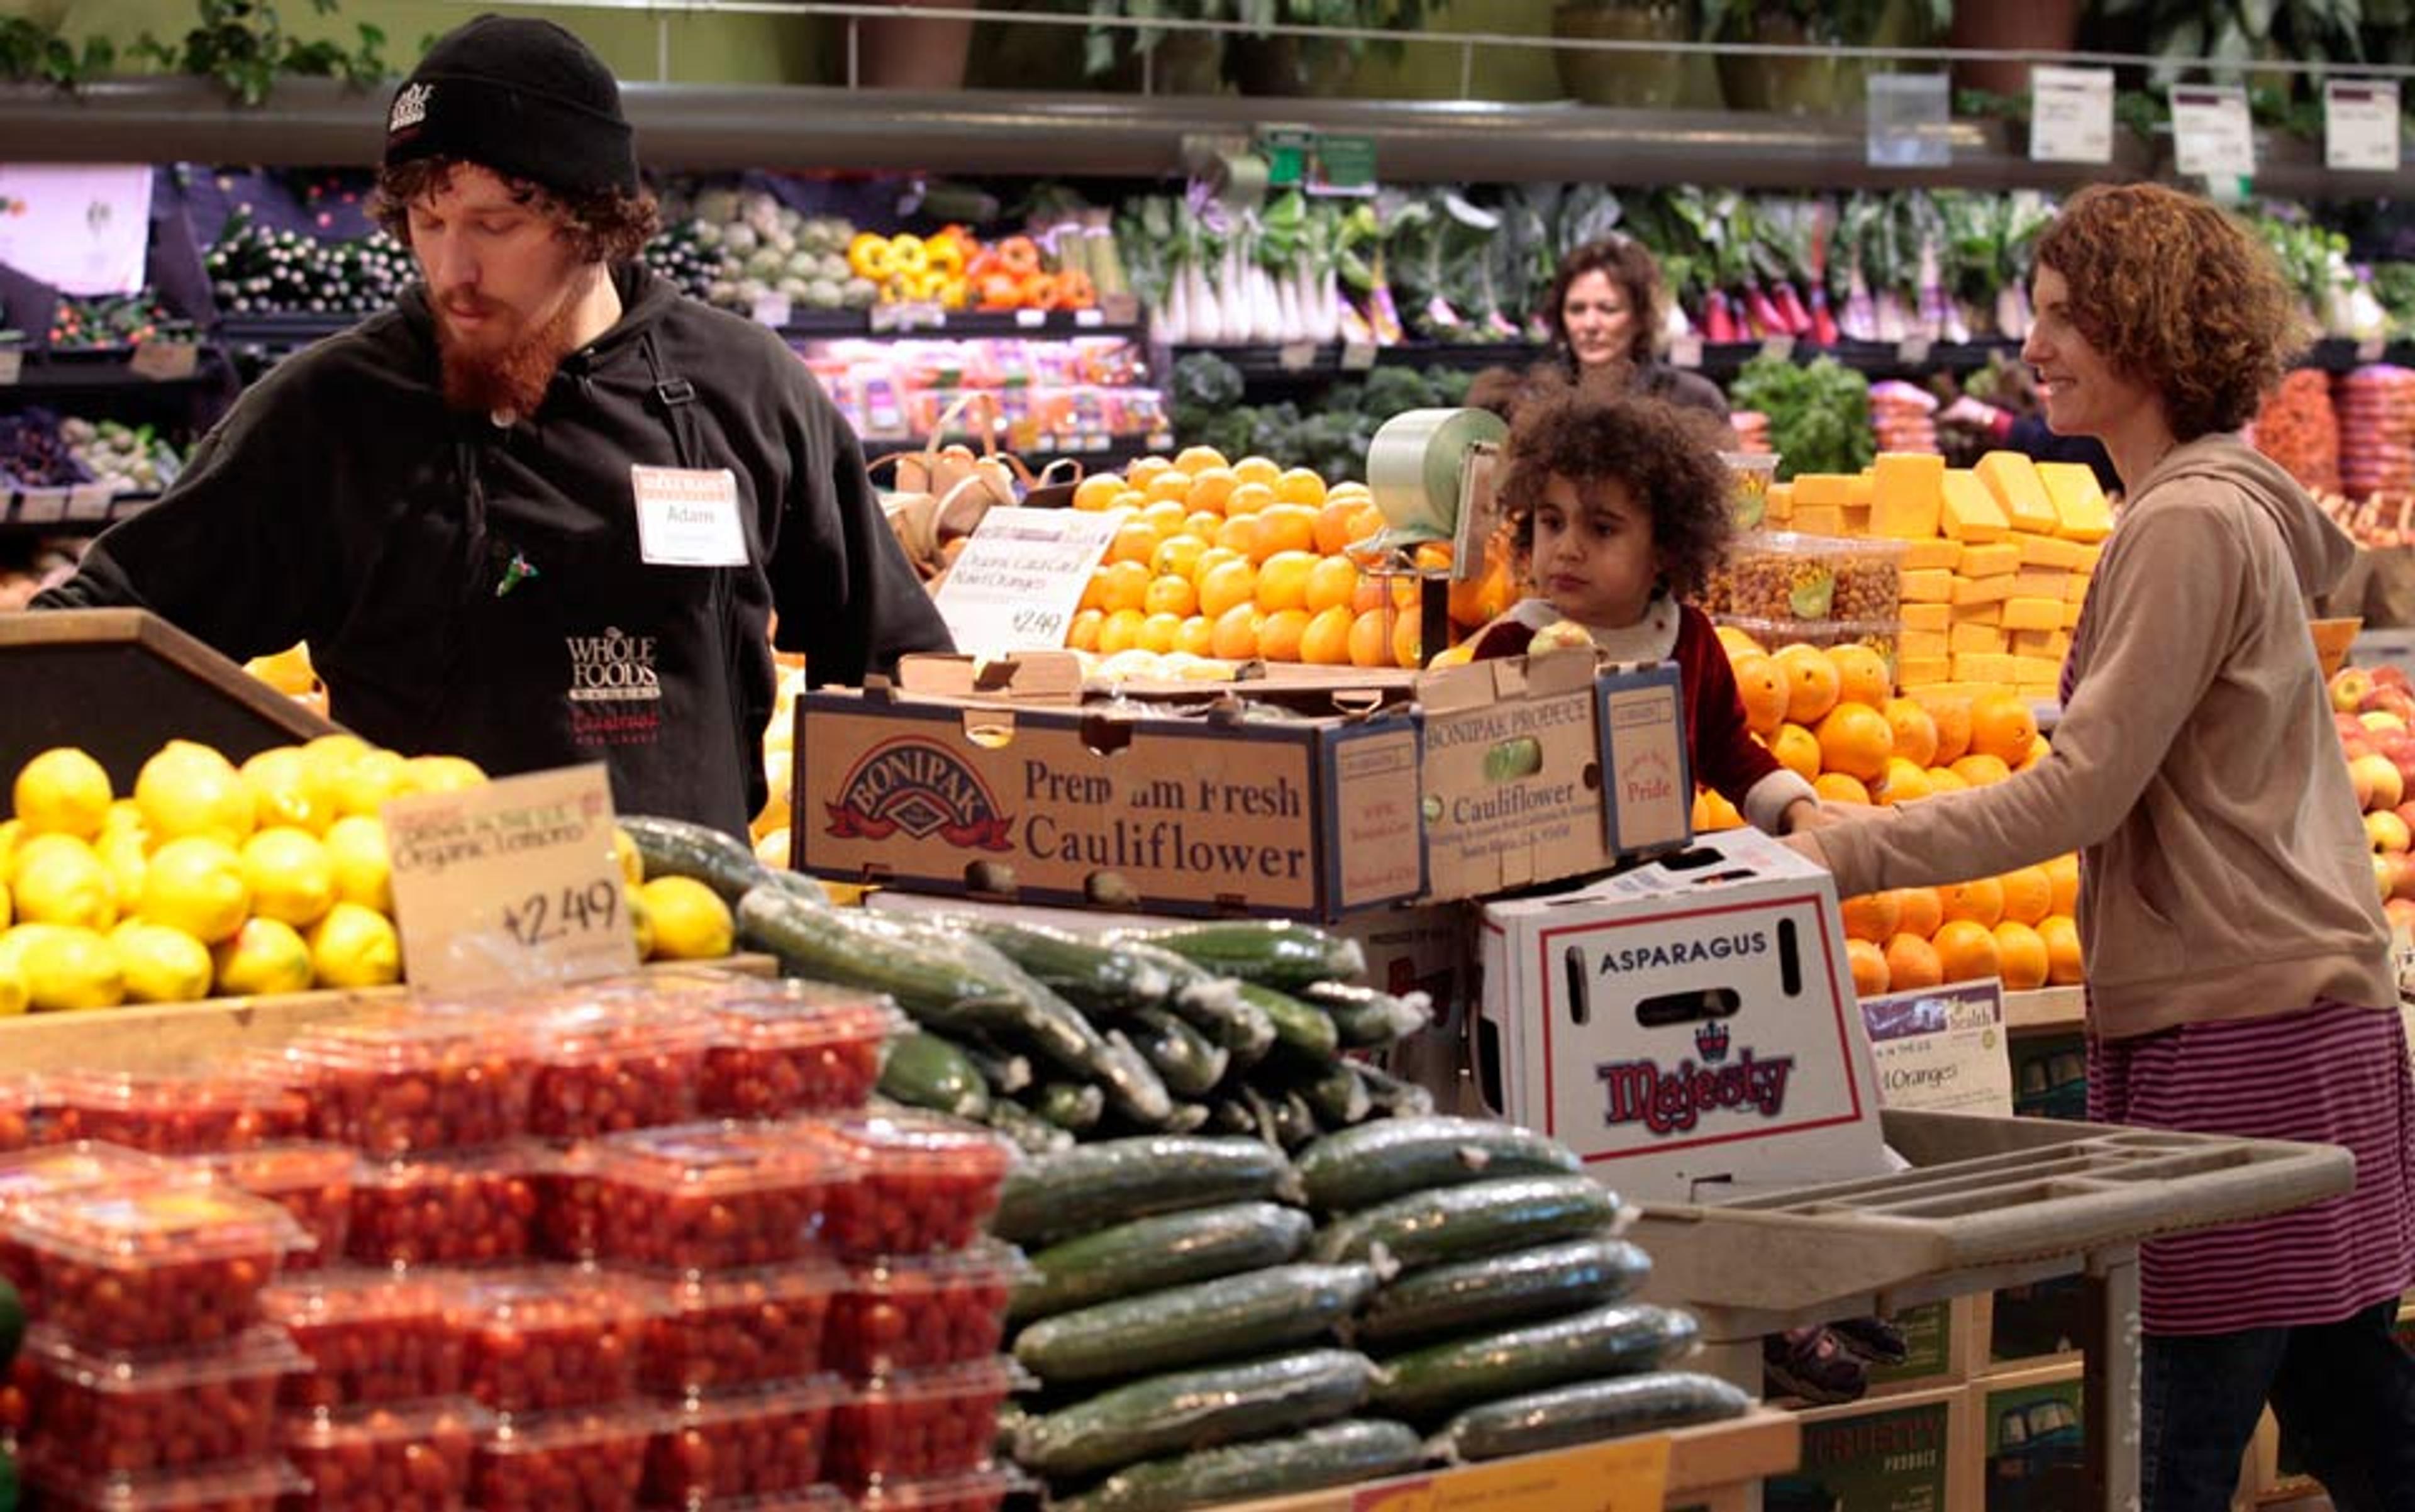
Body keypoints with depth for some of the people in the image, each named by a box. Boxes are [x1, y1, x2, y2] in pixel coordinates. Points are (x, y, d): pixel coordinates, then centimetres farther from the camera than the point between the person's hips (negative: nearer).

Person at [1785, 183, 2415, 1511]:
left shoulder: (2189, 527, -13)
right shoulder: (2230, 507, 17)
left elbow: (2076, 794, -17)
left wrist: (1843, 853, -16)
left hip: (2238, 1038, -10)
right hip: (2305, 1010, 10)